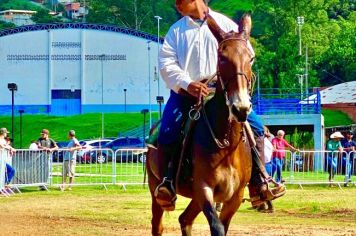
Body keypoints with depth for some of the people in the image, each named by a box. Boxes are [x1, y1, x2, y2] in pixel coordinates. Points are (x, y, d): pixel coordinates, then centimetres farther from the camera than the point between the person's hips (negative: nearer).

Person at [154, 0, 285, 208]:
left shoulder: (225, 24, 10)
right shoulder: (176, 31, 11)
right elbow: (167, 63, 0)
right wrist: (188, 84, -17)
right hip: (185, 91, 0)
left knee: (256, 126, -12)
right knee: (168, 132, -22)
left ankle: (258, 185, -9)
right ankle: (167, 184, -14)